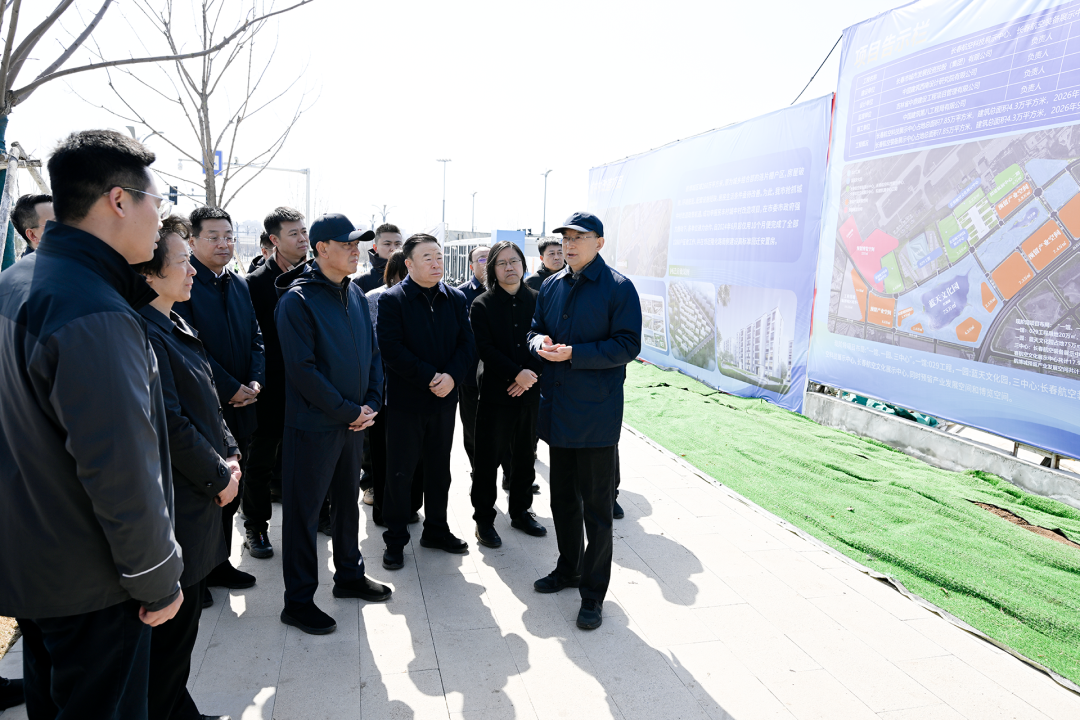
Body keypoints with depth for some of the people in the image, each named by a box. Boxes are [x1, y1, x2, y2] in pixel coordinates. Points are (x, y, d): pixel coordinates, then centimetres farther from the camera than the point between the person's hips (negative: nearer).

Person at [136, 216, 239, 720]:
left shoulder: (177, 327, 11)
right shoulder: (143, 333, -20)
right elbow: (170, 425, -22)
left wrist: (231, 455, 4)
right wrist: (220, 475, -12)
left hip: (200, 492, 10)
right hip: (176, 503, -9)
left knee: (183, 616, 20)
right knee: (173, 619, 5)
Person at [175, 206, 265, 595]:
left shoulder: (239, 284, 12)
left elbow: (255, 337, 11)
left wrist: (256, 381, -4)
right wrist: (231, 389, -15)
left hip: (240, 407, 7)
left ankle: (218, 563, 30)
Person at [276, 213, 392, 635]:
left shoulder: (354, 294, 8)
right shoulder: (297, 299, -14)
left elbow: (372, 352, 11)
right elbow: (302, 369, -19)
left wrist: (371, 403, -2)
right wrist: (348, 412, -16)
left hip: (355, 421, 7)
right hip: (314, 423, -7)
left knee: (348, 500, 19)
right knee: (304, 510, 4)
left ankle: (349, 575, 36)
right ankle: (298, 600, 18)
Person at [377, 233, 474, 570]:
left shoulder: (455, 298, 6)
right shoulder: (392, 299, -8)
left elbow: (466, 343, 2)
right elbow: (392, 349, -16)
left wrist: (452, 376, -15)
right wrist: (430, 377, -20)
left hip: (445, 398, 5)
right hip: (405, 400, -4)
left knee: (439, 470, 16)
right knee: (400, 473, 5)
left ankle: (436, 530, 32)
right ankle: (395, 539, 20)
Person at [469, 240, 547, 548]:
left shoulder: (538, 300, 5)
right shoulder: (482, 305, -2)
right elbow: (485, 349, -10)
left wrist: (531, 375, -11)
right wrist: (516, 373, -21)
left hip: (530, 392, 3)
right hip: (495, 392, -3)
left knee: (524, 456, 14)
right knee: (487, 459, 3)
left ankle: (520, 512, 31)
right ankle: (484, 519, 17)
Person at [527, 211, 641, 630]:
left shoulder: (618, 288, -8)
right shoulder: (551, 286, 10)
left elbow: (628, 345, -13)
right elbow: (536, 329, 17)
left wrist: (573, 354, -21)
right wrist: (539, 342, -7)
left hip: (596, 413, -6)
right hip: (557, 408, 6)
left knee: (596, 506, 4)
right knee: (562, 498, 19)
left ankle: (593, 594, 18)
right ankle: (568, 569, 38)